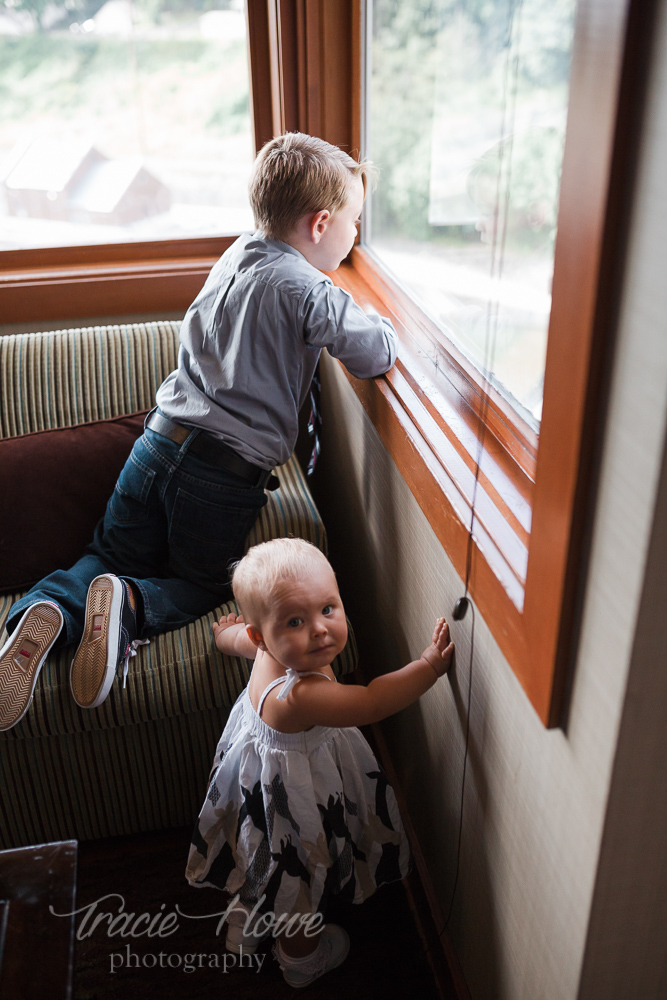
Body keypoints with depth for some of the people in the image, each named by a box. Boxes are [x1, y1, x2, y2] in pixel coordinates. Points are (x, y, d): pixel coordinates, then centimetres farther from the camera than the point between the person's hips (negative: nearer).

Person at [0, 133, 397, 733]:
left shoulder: (237, 256, 13)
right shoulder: (310, 293, -12)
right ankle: (130, 607, -13)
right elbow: (376, 356, -15)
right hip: (229, 471, -6)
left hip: (162, 439, 6)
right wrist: (383, 326, 7)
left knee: (113, 558, 21)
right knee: (201, 584, 17)